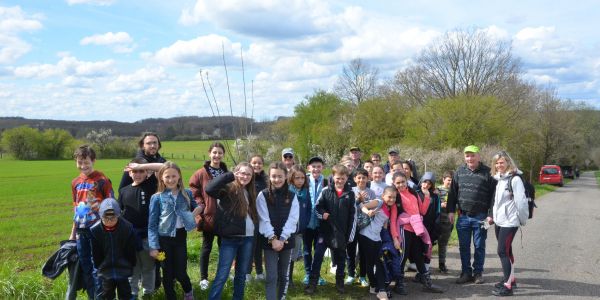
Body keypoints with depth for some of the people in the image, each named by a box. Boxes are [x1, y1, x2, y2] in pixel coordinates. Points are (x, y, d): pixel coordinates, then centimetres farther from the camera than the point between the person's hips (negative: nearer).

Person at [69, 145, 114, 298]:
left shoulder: (102, 180, -9)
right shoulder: (75, 182, 8)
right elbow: (76, 208, 16)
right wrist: (73, 233, 18)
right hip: (81, 231, 6)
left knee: (97, 268, -3)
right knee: (85, 268, 13)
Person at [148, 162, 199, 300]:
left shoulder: (187, 194, 0)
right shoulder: (157, 198, -7)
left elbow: (196, 207, 17)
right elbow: (152, 224, -6)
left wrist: (198, 209, -8)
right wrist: (153, 246, -11)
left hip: (180, 237, 1)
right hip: (164, 239, -1)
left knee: (180, 272, 4)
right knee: (168, 273, 9)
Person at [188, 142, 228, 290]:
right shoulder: (200, 174, -7)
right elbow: (193, 193, -6)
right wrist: (200, 207, -15)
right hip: (208, 216, -3)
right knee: (207, 248, 7)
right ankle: (203, 278, 19)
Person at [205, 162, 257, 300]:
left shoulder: (250, 192, 11)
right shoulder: (229, 189, -8)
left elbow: (254, 215, 14)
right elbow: (209, 189, -27)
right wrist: (230, 175, -24)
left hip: (248, 239, 6)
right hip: (230, 238, -6)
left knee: (242, 274, 16)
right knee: (222, 275, -4)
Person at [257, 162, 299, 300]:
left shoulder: (292, 196, 3)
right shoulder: (263, 195, -2)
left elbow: (292, 219, -4)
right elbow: (264, 219, -7)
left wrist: (282, 239, -13)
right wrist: (273, 239, -15)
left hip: (287, 240, 2)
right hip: (269, 241, -2)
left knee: (284, 275, 10)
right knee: (272, 276, -5)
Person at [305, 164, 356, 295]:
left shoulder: (350, 194, 0)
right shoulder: (326, 191, -2)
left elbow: (353, 216, 2)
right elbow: (317, 207, 3)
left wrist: (350, 234, 0)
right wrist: (322, 214, -19)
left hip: (341, 232, 1)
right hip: (325, 230, -1)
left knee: (340, 258, 14)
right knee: (318, 256, -2)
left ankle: (340, 282, 30)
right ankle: (312, 283, 7)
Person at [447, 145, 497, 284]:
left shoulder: (487, 173, -5)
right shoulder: (460, 171, 6)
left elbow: (493, 195, -5)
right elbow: (452, 192, 9)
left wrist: (490, 214, -10)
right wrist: (451, 211, 4)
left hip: (480, 217, -3)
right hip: (463, 216, 3)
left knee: (479, 246, 8)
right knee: (463, 246, 9)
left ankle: (478, 273, 20)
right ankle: (466, 272, 20)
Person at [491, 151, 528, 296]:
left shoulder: (515, 179, -15)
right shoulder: (499, 179, 11)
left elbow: (521, 201, -16)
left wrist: (523, 219, -10)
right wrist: (493, 216, 16)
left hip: (509, 222, -8)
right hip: (499, 221, 8)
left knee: (502, 251, -9)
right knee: (506, 251, 16)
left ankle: (507, 286, -4)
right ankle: (511, 279, 28)